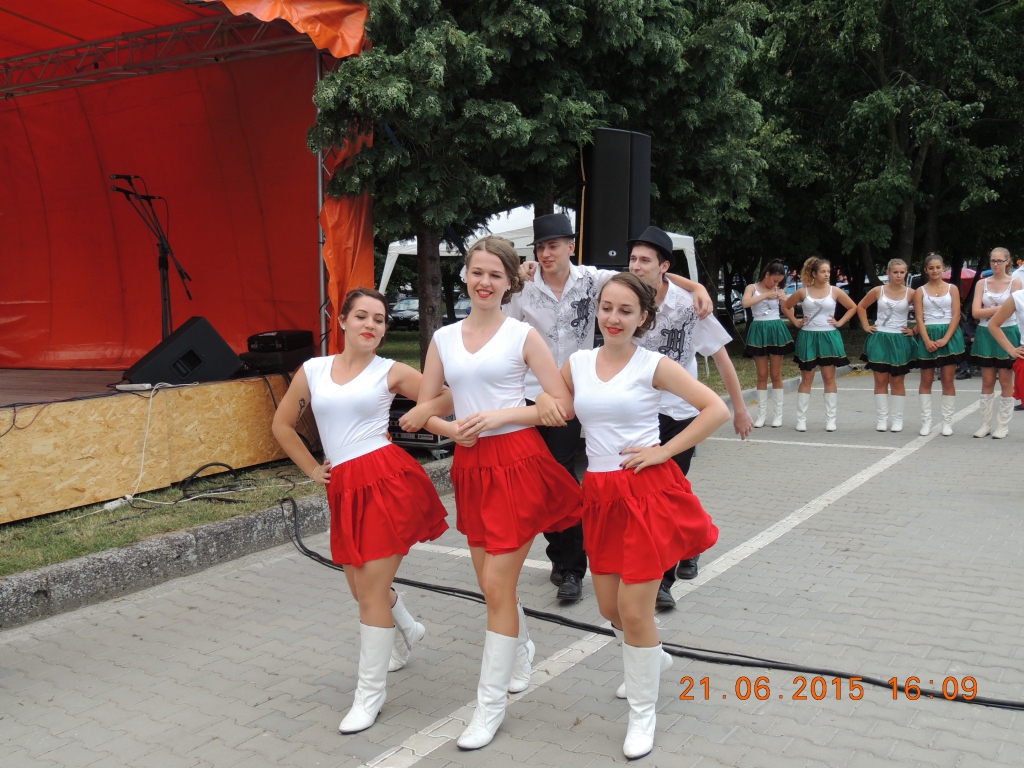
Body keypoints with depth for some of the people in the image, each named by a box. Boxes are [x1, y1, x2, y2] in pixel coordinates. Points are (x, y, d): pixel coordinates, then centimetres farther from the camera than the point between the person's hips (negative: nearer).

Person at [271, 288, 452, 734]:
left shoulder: (391, 372, 2)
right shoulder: (313, 370, 10)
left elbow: (449, 399, 7)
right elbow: (283, 424, 20)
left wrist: (425, 411, -13)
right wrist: (312, 469, 14)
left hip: (386, 478, -4)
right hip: (344, 488, 5)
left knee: (372, 589, -4)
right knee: (361, 585, 15)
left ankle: (371, 693, 11)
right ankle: (407, 631, 48)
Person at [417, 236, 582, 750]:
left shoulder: (523, 335, -4)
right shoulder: (444, 338, 8)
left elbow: (563, 408, -8)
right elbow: (425, 409, 11)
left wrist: (499, 416, -15)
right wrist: (451, 429, -10)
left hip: (517, 461, -5)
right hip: (471, 465, 5)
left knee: (496, 585, -5)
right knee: (492, 582, 15)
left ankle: (491, 703, 10)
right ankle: (521, 649, 45)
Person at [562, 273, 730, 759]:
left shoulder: (653, 366, -7)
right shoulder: (577, 363, 5)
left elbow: (716, 410, -11)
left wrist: (665, 450, -12)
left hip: (647, 490, -5)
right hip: (601, 493, 5)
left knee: (634, 611, -4)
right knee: (609, 607, 14)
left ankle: (643, 715, 17)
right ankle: (650, 659, 47)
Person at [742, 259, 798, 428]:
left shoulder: (779, 291, 7)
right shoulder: (752, 288, 2)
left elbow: (788, 312, 7)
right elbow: (745, 303, -18)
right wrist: (765, 295, -19)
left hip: (776, 330, 1)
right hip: (759, 331, -1)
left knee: (776, 375, 3)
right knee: (762, 375, 2)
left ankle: (778, 414, 7)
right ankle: (762, 414, 7)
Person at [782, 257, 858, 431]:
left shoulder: (835, 291, 1)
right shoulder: (803, 292, 0)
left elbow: (853, 307, 10)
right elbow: (786, 306, 13)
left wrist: (840, 322, 0)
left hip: (829, 337, 0)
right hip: (808, 337, 0)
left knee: (829, 379, 2)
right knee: (806, 379, 3)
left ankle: (830, 419, 7)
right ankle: (801, 419, 6)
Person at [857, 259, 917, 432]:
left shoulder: (910, 293, -3)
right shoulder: (878, 291, 1)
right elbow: (861, 306, 13)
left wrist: (914, 330, -3)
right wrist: (866, 326, 5)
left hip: (899, 340, -1)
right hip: (879, 339, 1)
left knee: (897, 382, 5)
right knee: (880, 380, 2)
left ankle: (897, 420, 11)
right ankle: (881, 419, 7)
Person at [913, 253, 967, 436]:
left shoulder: (952, 289, 6)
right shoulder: (920, 291, 6)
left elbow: (956, 316, -1)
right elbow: (919, 318, -1)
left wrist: (945, 339, -13)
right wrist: (927, 341, -15)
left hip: (949, 336, 0)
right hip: (928, 336, 0)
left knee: (948, 380, 1)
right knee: (926, 380, 2)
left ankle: (947, 422, 6)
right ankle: (926, 421, 7)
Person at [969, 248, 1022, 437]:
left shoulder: (1015, 282, 0)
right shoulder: (983, 283, 6)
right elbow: (975, 312, -4)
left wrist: (988, 310, -10)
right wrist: (999, 308, -11)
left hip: (1006, 334, -2)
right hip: (985, 334, 2)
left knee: (1005, 381, 2)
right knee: (987, 381, 5)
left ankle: (1003, 425, 9)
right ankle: (985, 424, 10)